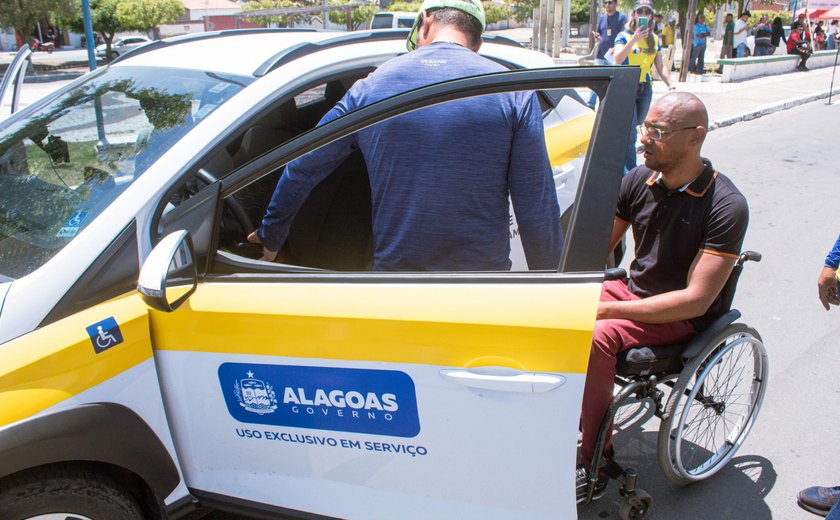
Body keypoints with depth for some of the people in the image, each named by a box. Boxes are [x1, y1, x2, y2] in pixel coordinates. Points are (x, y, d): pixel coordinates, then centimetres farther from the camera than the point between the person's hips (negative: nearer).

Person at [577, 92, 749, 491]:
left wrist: (608, 309, -27)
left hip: (683, 316, -6)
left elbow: (696, 300, -24)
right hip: (632, 290, 6)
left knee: (596, 336, -32)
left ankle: (592, 460, -14)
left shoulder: (726, 206, -20)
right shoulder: (639, 180, -3)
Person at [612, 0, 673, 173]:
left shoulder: (655, 39, 11)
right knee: (630, 134, -10)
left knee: (634, 125, 17)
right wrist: (635, 38, -29)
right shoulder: (624, 36, -4)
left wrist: (670, 84, 2)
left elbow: (660, 67, 14)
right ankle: (631, 172, -5)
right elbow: (618, 58, -21)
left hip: (645, 89, 5)